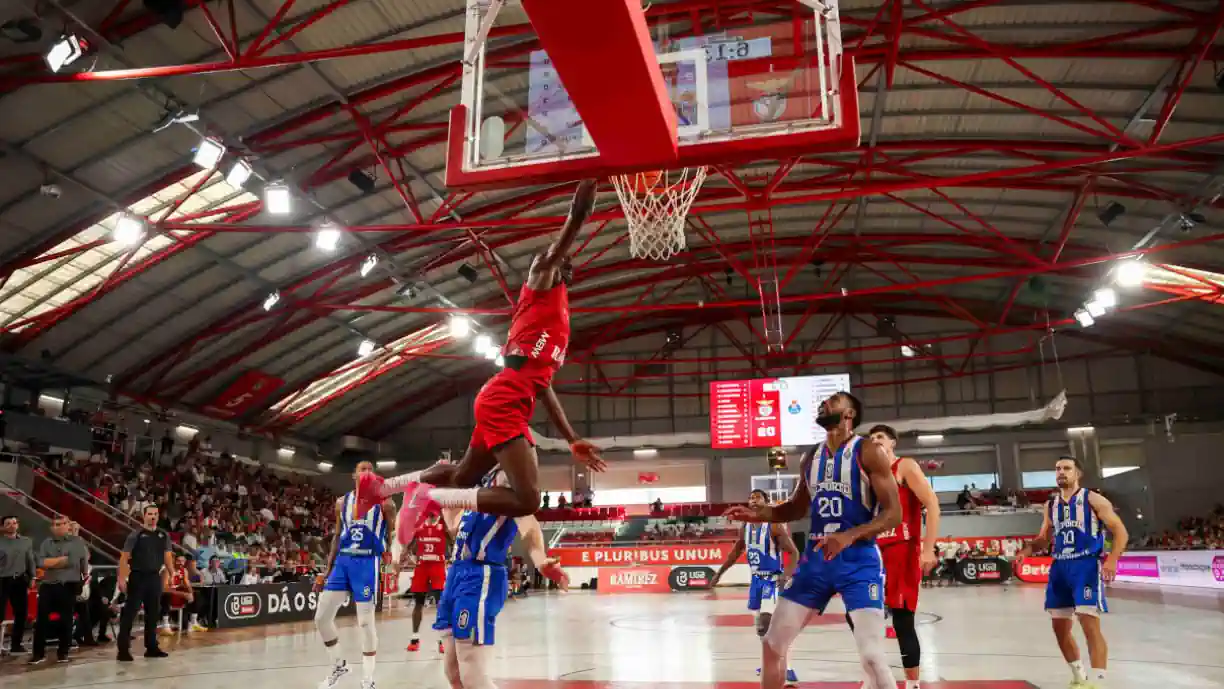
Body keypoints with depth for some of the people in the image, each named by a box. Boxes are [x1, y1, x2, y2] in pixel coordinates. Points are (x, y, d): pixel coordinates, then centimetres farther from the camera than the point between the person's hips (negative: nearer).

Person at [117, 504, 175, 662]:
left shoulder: (164, 536, 9)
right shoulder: (135, 535, -6)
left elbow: (167, 557, 13)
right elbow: (124, 557, -8)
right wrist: (121, 578, -15)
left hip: (155, 577, 5)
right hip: (138, 577, -5)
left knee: (154, 613, 10)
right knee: (129, 613, -4)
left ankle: (151, 647, 19)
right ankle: (123, 649, 0)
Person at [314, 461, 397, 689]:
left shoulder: (383, 502, -1)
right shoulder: (342, 502, 11)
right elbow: (337, 537, 16)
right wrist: (326, 571, 13)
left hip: (367, 562, -5)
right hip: (342, 561, 5)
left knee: (365, 622, -4)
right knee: (321, 617, 3)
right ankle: (339, 665, 25)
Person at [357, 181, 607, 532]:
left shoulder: (557, 317, 27)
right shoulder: (543, 281, 3)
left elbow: (542, 384, 25)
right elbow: (577, 215, -10)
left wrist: (573, 440, 22)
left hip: (505, 405, 10)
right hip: (503, 402, -10)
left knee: (463, 476, 26)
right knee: (526, 500, -17)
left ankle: (381, 486, 41)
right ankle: (426, 497, -8)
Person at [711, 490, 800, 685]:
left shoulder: (775, 526, -15)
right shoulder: (745, 528, 5)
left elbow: (793, 553, -17)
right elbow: (736, 551, 19)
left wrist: (787, 574, -34)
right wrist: (719, 573, 20)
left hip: (773, 579, -7)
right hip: (756, 579, 8)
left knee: (767, 623, -19)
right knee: (761, 625, 15)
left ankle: (785, 667, -12)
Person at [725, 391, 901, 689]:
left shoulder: (868, 452, -8)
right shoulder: (811, 457, 11)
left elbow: (893, 513, -13)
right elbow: (797, 508, 22)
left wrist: (849, 535, -27)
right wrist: (757, 514, 6)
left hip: (858, 559, -6)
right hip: (815, 557, 6)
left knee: (871, 656, -16)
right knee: (773, 643, 7)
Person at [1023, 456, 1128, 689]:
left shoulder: (1093, 499, -4)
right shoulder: (1051, 504, 13)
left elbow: (1120, 531, -7)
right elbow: (1044, 538, 20)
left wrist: (1112, 560, -21)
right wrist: (1027, 548, -1)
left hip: (1086, 566, -6)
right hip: (1060, 567, 6)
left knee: (1090, 626, -13)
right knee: (1060, 627, 11)